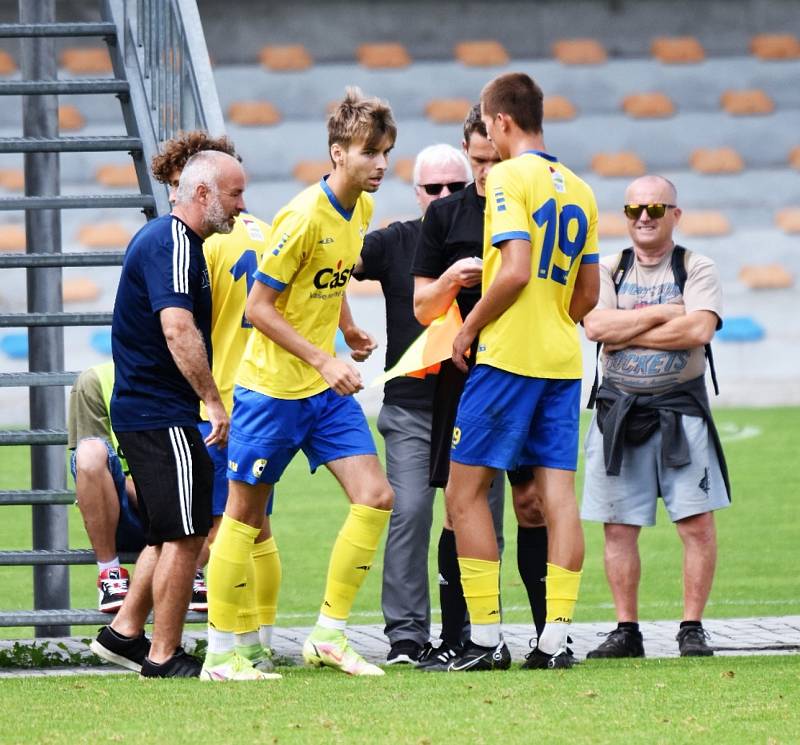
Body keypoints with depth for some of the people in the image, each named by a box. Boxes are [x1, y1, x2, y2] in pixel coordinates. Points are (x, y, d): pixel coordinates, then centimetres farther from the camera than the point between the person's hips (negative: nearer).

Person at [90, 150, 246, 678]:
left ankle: (125, 633, 20)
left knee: (174, 534, 16)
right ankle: (164, 656, 0)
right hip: (161, 416, -10)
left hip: (141, 410, 10)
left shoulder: (173, 239, 17)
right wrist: (214, 402, -27)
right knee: (185, 535, -5)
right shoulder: (171, 244, -17)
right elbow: (178, 329, -28)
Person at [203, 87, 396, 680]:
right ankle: (220, 653, 10)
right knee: (245, 514, 2)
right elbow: (259, 306, -18)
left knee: (375, 497, -4)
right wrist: (322, 360, -22)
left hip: (326, 388, 7)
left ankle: (329, 635, 5)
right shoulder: (305, 217, -20)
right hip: (272, 386, -7)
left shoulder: (361, 209, 4)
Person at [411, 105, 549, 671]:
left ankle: (549, 634, 5)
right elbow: (423, 308, 9)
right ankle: (453, 640, 2)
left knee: (534, 504, 0)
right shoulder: (446, 216, 8)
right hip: (464, 382, 0)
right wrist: (452, 279, -11)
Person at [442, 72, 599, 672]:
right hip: (563, 361, 7)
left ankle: (487, 638, -4)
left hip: (507, 356, -7)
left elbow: (516, 271, -19)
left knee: (466, 491, 0)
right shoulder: (579, 190, 14)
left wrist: (469, 328, -9)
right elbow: (588, 294, 16)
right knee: (557, 491, 4)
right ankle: (556, 639, 0)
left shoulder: (508, 178, -10)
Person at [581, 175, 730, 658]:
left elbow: (699, 329, -14)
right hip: (619, 410, 2)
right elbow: (596, 325, -7)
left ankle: (693, 629, 1)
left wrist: (627, 333, -10)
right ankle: (627, 631, 11)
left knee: (698, 523, -7)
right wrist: (662, 314, -10)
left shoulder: (697, 269, 3)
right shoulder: (608, 270, 10)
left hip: (680, 409, -2)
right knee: (619, 527, 3)